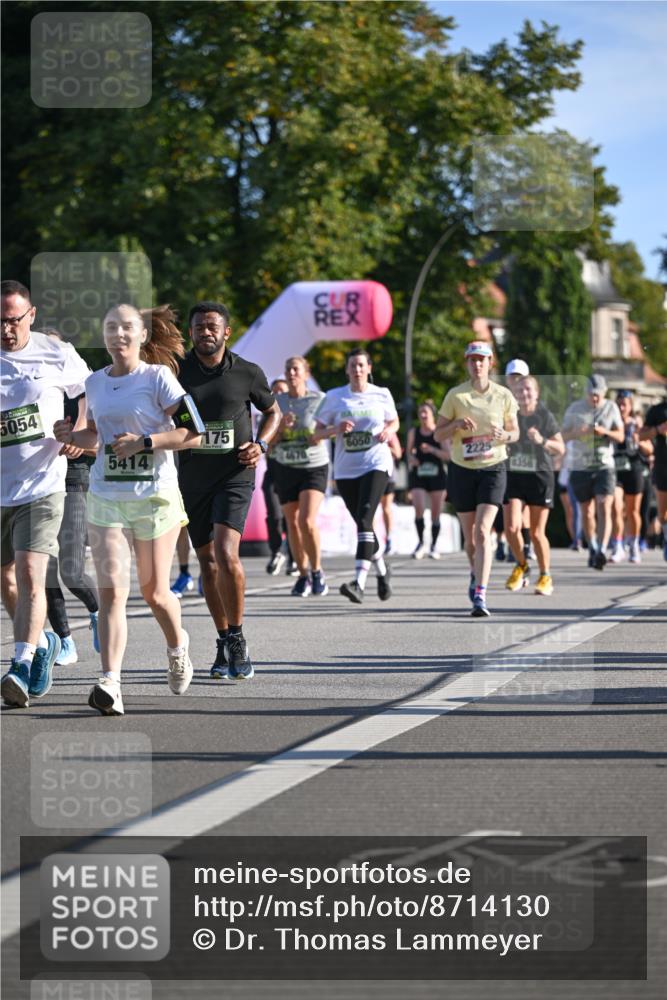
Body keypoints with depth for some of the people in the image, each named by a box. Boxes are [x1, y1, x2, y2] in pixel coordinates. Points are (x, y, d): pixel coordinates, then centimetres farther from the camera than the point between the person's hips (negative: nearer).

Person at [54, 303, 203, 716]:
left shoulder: (158, 377, -5)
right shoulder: (95, 383, 10)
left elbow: (192, 432, -8)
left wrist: (144, 442, -18)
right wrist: (71, 437, 2)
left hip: (155, 496, -3)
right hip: (105, 498, 3)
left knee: (154, 592, 6)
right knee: (111, 590, -10)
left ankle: (178, 646, 39)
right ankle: (110, 685, -17)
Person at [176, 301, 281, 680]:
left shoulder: (248, 373, -1)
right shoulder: (177, 372, 1)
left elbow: (273, 411, 15)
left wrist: (261, 444, -3)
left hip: (234, 475, -3)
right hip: (192, 476, 3)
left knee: (226, 553, -20)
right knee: (208, 562, 8)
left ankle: (237, 638, -6)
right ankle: (224, 643, 21)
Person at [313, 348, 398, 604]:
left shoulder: (382, 395, 4)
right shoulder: (334, 397, 4)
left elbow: (394, 421, 21)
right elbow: (316, 434, 7)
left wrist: (388, 431, -2)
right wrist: (335, 429, -14)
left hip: (376, 465, -3)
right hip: (345, 469, 3)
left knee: (364, 519, -21)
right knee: (363, 525, 10)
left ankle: (359, 582, -31)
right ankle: (381, 570, 36)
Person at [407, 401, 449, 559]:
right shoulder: (413, 432, 7)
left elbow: (447, 454, -3)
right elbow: (409, 451, 18)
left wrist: (432, 450, -18)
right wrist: (411, 458, -5)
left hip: (437, 475, 0)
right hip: (418, 475, 0)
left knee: (436, 513, 4)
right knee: (419, 509, -18)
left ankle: (434, 546, 17)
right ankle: (421, 543, -2)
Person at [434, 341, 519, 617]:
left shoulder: (503, 396, 0)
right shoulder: (455, 395, -1)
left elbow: (515, 432, 10)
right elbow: (438, 435, 2)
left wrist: (504, 435, -13)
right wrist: (456, 424, -18)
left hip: (493, 469, -1)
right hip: (462, 470, 1)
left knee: (482, 531, -17)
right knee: (469, 535, 10)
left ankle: (480, 595, -21)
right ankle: (476, 575, 41)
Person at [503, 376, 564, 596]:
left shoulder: (545, 416, -3)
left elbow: (560, 449, -4)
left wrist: (542, 441, -21)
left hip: (540, 477, -2)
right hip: (513, 476, 2)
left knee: (537, 533, -1)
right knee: (512, 528, -10)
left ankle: (545, 576, 18)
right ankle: (522, 566, 17)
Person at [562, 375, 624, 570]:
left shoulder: (611, 408, 5)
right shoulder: (575, 409, 3)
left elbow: (620, 436, 4)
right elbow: (564, 435, 3)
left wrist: (605, 432, -17)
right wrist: (578, 432, -18)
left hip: (604, 466, -1)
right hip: (580, 467, 1)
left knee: (604, 508, -16)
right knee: (587, 511, 8)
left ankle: (602, 551, -25)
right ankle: (592, 549, 25)